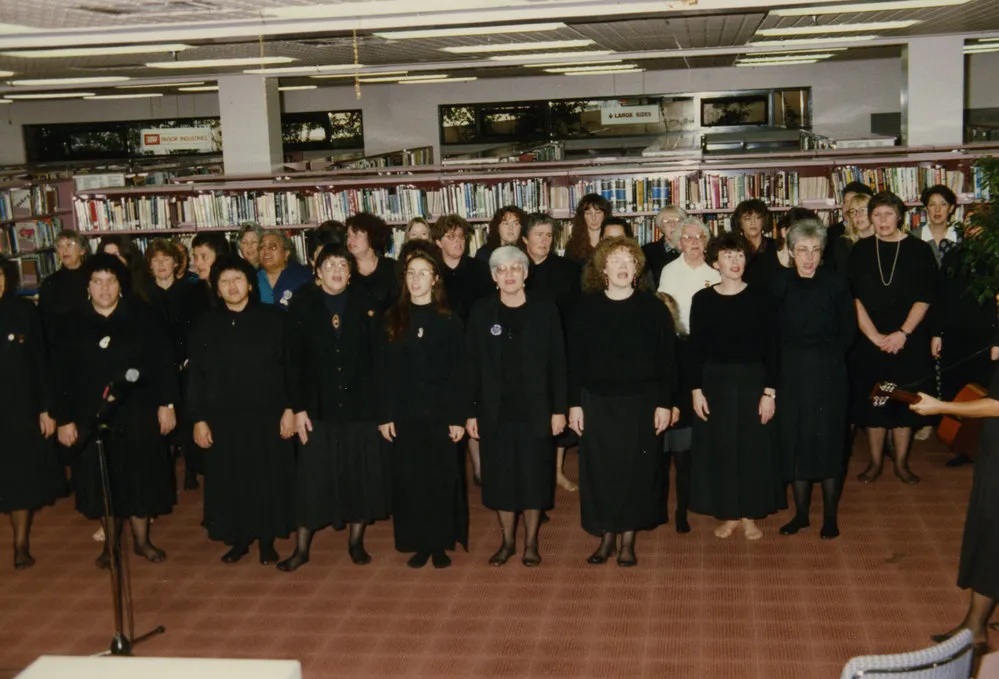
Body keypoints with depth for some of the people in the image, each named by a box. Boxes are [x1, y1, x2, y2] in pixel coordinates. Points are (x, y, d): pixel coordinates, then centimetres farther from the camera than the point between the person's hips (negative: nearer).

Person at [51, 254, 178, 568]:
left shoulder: (141, 317, -3)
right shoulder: (75, 326, 1)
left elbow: (162, 362, -3)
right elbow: (64, 376, 2)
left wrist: (166, 403, -6)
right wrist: (64, 418, -1)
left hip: (138, 415, -1)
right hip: (93, 418, 1)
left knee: (139, 480, 9)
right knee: (104, 484, 9)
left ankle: (141, 540, 25)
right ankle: (111, 543, 25)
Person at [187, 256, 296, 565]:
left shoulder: (272, 319, -1)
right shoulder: (205, 325, 5)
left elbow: (289, 365, -2)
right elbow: (195, 375, 5)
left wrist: (289, 408, -8)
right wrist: (198, 418, 0)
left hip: (266, 415, -2)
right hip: (223, 418, 2)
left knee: (268, 480, 5)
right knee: (230, 482, 7)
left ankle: (267, 540, 20)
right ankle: (239, 538, 22)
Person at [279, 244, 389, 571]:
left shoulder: (368, 306, 1)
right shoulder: (303, 309, 3)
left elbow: (379, 357, -3)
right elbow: (296, 363, 2)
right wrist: (298, 408, -5)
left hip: (361, 407, 0)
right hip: (319, 408, 0)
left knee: (361, 476, 8)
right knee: (312, 478, 4)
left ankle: (356, 541, 23)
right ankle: (302, 548, 14)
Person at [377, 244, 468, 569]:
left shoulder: (449, 321, 0)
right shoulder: (393, 318, 4)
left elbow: (459, 372, -1)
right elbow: (384, 370, 3)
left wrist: (458, 417, -7)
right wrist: (384, 415, -2)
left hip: (440, 413, -1)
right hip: (404, 414, 2)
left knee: (441, 478, 3)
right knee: (409, 479, 5)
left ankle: (441, 543, 15)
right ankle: (419, 543, 17)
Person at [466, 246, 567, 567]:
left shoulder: (545, 310, -1)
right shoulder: (481, 312, 1)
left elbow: (557, 363, -1)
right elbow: (472, 365, 1)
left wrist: (559, 409, -5)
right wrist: (471, 412, -1)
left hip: (535, 412, -1)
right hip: (495, 413, 1)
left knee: (534, 478, 7)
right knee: (500, 478, 8)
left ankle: (531, 542, 22)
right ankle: (507, 540, 24)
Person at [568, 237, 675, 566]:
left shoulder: (653, 308, -3)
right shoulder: (586, 308, 0)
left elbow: (667, 359, -2)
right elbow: (575, 359, 2)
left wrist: (664, 403, -6)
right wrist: (574, 403, -1)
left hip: (641, 403, -1)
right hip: (597, 402, 1)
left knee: (636, 470, 5)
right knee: (600, 469, 4)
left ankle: (628, 539, 19)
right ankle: (607, 536, 21)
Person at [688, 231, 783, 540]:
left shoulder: (761, 298, -4)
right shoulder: (702, 300, -1)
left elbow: (771, 348, -3)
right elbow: (696, 349, 2)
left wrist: (770, 391, -7)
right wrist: (696, 390, -4)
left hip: (752, 381, -1)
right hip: (715, 381, 1)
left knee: (753, 448, 5)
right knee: (719, 448, 6)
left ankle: (750, 515, 20)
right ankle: (727, 515, 19)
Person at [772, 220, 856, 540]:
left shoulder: (836, 283, -6)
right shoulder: (781, 284, -2)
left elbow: (848, 330, 1)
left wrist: (828, 355, -2)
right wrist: (792, 357, -1)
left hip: (828, 372, -2)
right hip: (792, 372, 2)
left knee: (828, 438, 3)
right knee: (794, 439, 7)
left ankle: (830, 515, 16)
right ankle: (801, 513, 20)